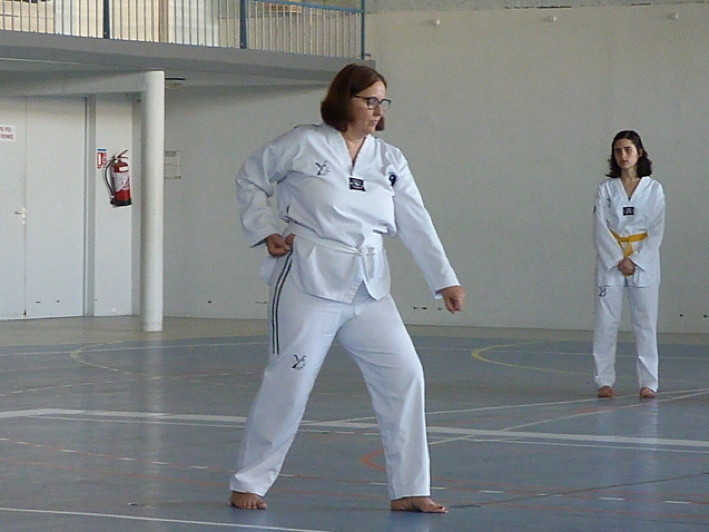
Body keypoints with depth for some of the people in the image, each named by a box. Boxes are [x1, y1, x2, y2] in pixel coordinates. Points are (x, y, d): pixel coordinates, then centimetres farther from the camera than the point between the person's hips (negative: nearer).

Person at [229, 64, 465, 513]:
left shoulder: (389, 160, 8)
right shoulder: (303, 145, -4)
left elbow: (416, 223, 6)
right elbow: (250, 181, 8)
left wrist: (446, 279, 0)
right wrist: (267, 231, -3)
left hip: (368, 289, 5)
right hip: (309, 280, -5)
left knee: (404, 375, -3)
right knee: (289, 382, -3)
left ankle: (409, 489, 6)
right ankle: (248, 484, 14)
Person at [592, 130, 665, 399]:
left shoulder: (653, 189, 3)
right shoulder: (606, 188, 4)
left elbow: (657, 230, -1)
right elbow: (600, 228, -2)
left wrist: (636, 261, -11)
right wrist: (619, 260, -12)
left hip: (644, 262, -1)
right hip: (610, 260, 1)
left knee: (645, 322, -1)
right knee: (606, 322, -1)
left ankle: (648, 382, 3)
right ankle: (605, 381, 5)